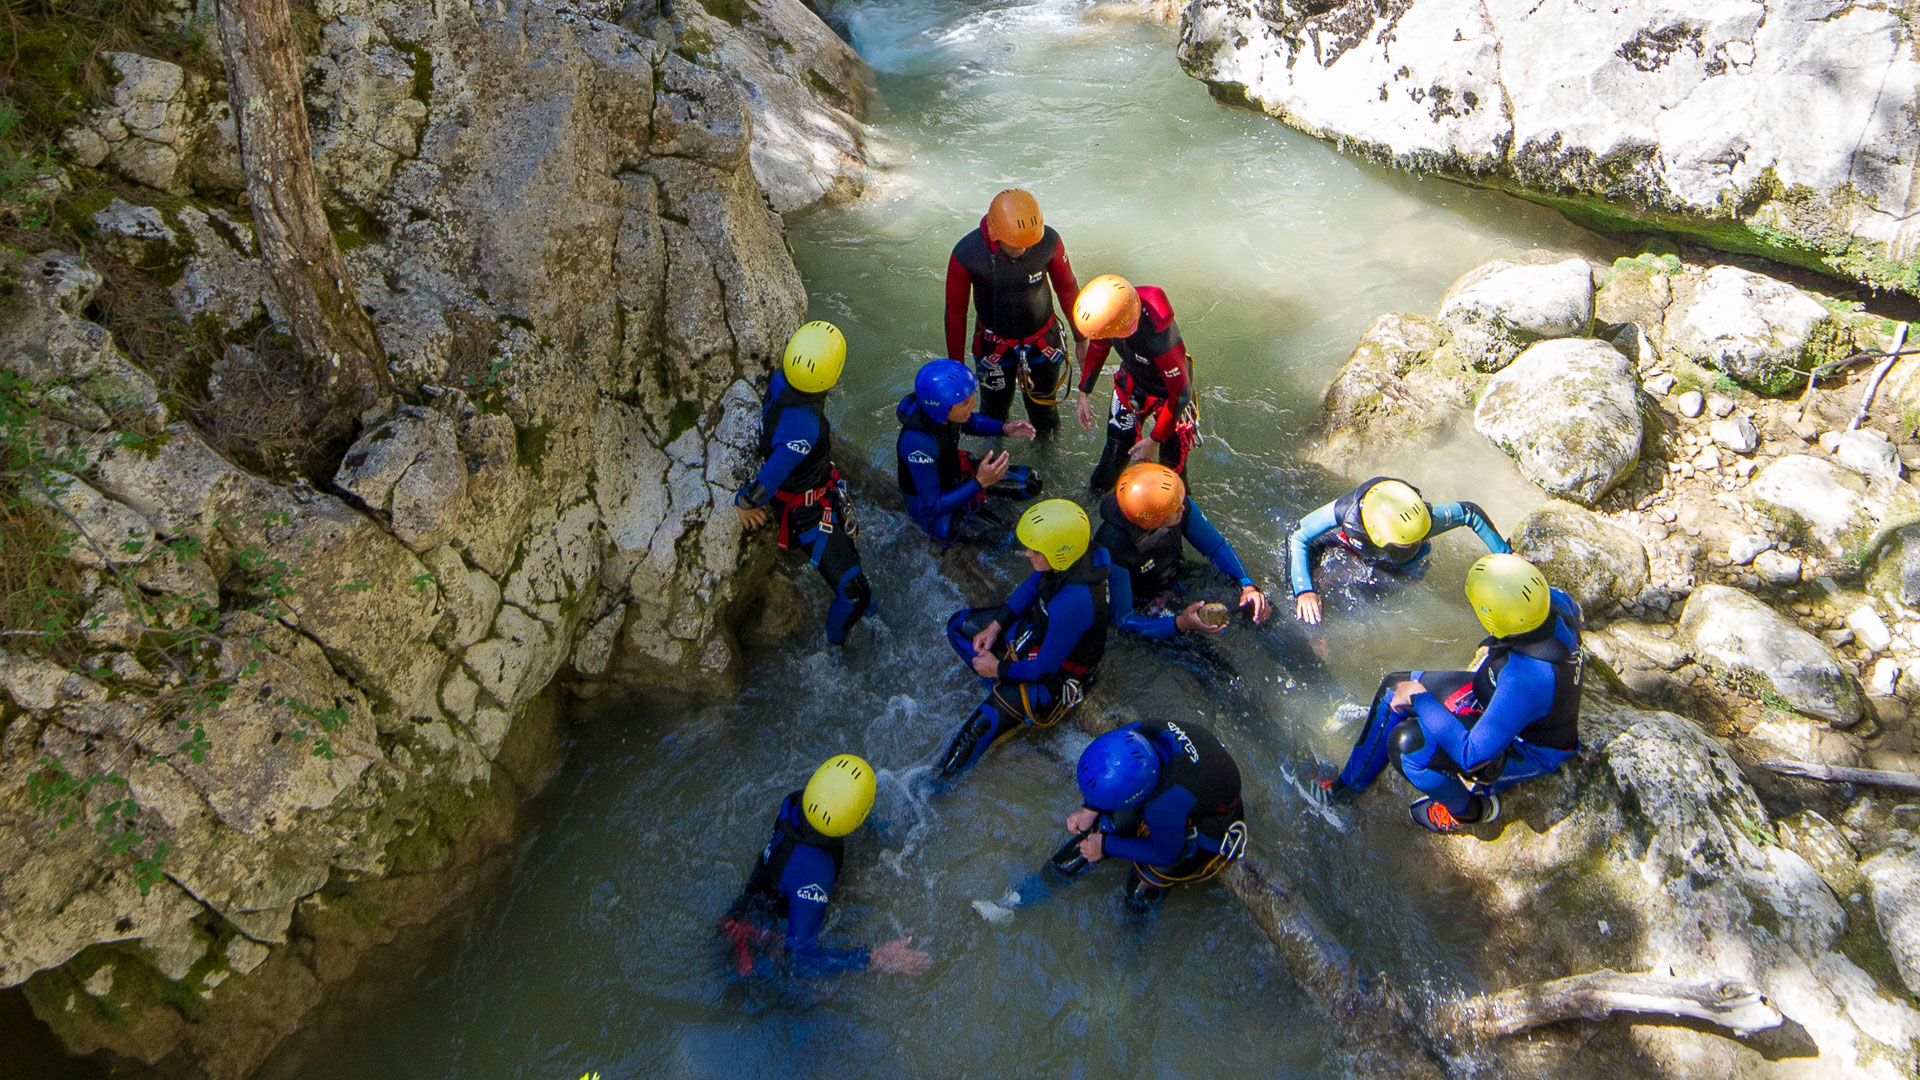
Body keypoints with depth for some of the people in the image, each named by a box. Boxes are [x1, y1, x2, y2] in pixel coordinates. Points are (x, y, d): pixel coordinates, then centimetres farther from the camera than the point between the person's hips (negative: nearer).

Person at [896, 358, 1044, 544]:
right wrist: (979, 483, -42)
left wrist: (1004, 428, -13)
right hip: (928, 495, -6)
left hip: (956, 468, 6)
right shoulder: (917, 443, -42)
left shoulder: (942, 414, -22)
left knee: (1031, 484, 4)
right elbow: (932, 507, -35)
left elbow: (970, 422, 6)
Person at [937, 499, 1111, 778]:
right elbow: (1032, 586, 6)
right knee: (959, 624, 11)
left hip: (1055, 675, -9)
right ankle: (1007, 691, 5)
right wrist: (995, 625, 0)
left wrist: (999, 669, -12)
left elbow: (1045, 668, -28)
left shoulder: (1073, 603, -40)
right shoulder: (1067, 560, -17)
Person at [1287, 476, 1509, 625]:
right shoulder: (1346, 510, -46)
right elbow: (1297, 538, -36)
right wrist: (1304, 591, -44)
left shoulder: (1424, 520, -43)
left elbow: (1470, 513, -24)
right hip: (1347, 543, -2)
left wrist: (1505, 555, -20)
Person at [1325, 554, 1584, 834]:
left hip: (1528, 751, -9)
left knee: (1409, 743, -29)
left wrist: (1421, 701, -27)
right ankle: (1350, 782, 28)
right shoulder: (1556, 603, -20)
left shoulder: (1525, 678, -44)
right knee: (1395, 687, 7)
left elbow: (1473, 755, -36)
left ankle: (1468, 810, 6)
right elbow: (1573, 609, 10)